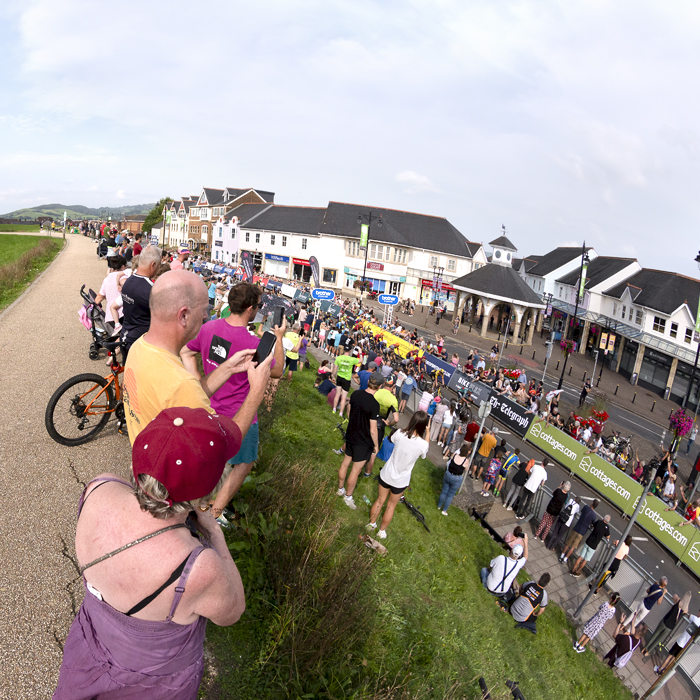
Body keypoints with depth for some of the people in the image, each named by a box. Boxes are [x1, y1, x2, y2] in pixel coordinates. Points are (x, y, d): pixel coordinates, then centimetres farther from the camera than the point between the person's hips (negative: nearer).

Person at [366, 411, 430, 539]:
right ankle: (382, 531, 39)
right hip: (401, 481, -1)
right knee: (391, 506, 22)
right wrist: (427, 432, -1)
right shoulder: (423, 444, -26)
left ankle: (371, 524, 44)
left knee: (380, 500, 24)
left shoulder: (400, 433, -21)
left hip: (386, 474, 2)